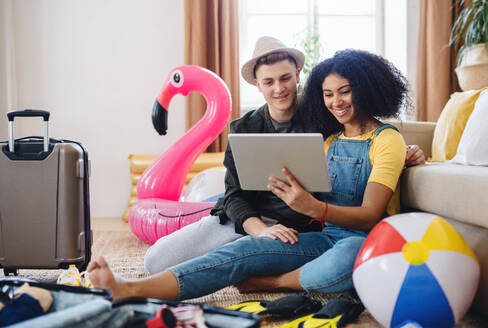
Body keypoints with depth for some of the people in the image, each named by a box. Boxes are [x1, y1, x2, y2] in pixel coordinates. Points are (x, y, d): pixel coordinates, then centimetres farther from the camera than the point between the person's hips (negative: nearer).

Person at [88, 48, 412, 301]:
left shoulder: (387, 139, -2)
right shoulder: (330, 139, 19)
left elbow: (370, 215, -15)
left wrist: (313, 208, -32)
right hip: (327, 237, 5)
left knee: (349, 256, -42)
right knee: (245, 248, -18)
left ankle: (271, 281, -17)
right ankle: (130, 290, -29)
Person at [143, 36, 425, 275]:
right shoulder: (243, 129, 6)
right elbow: (235, 194, 0)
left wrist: (404, 154, -13)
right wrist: (260, 230, -20)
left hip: (298, 229, -2)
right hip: (244, 221, 3)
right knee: (157, 260, -11)